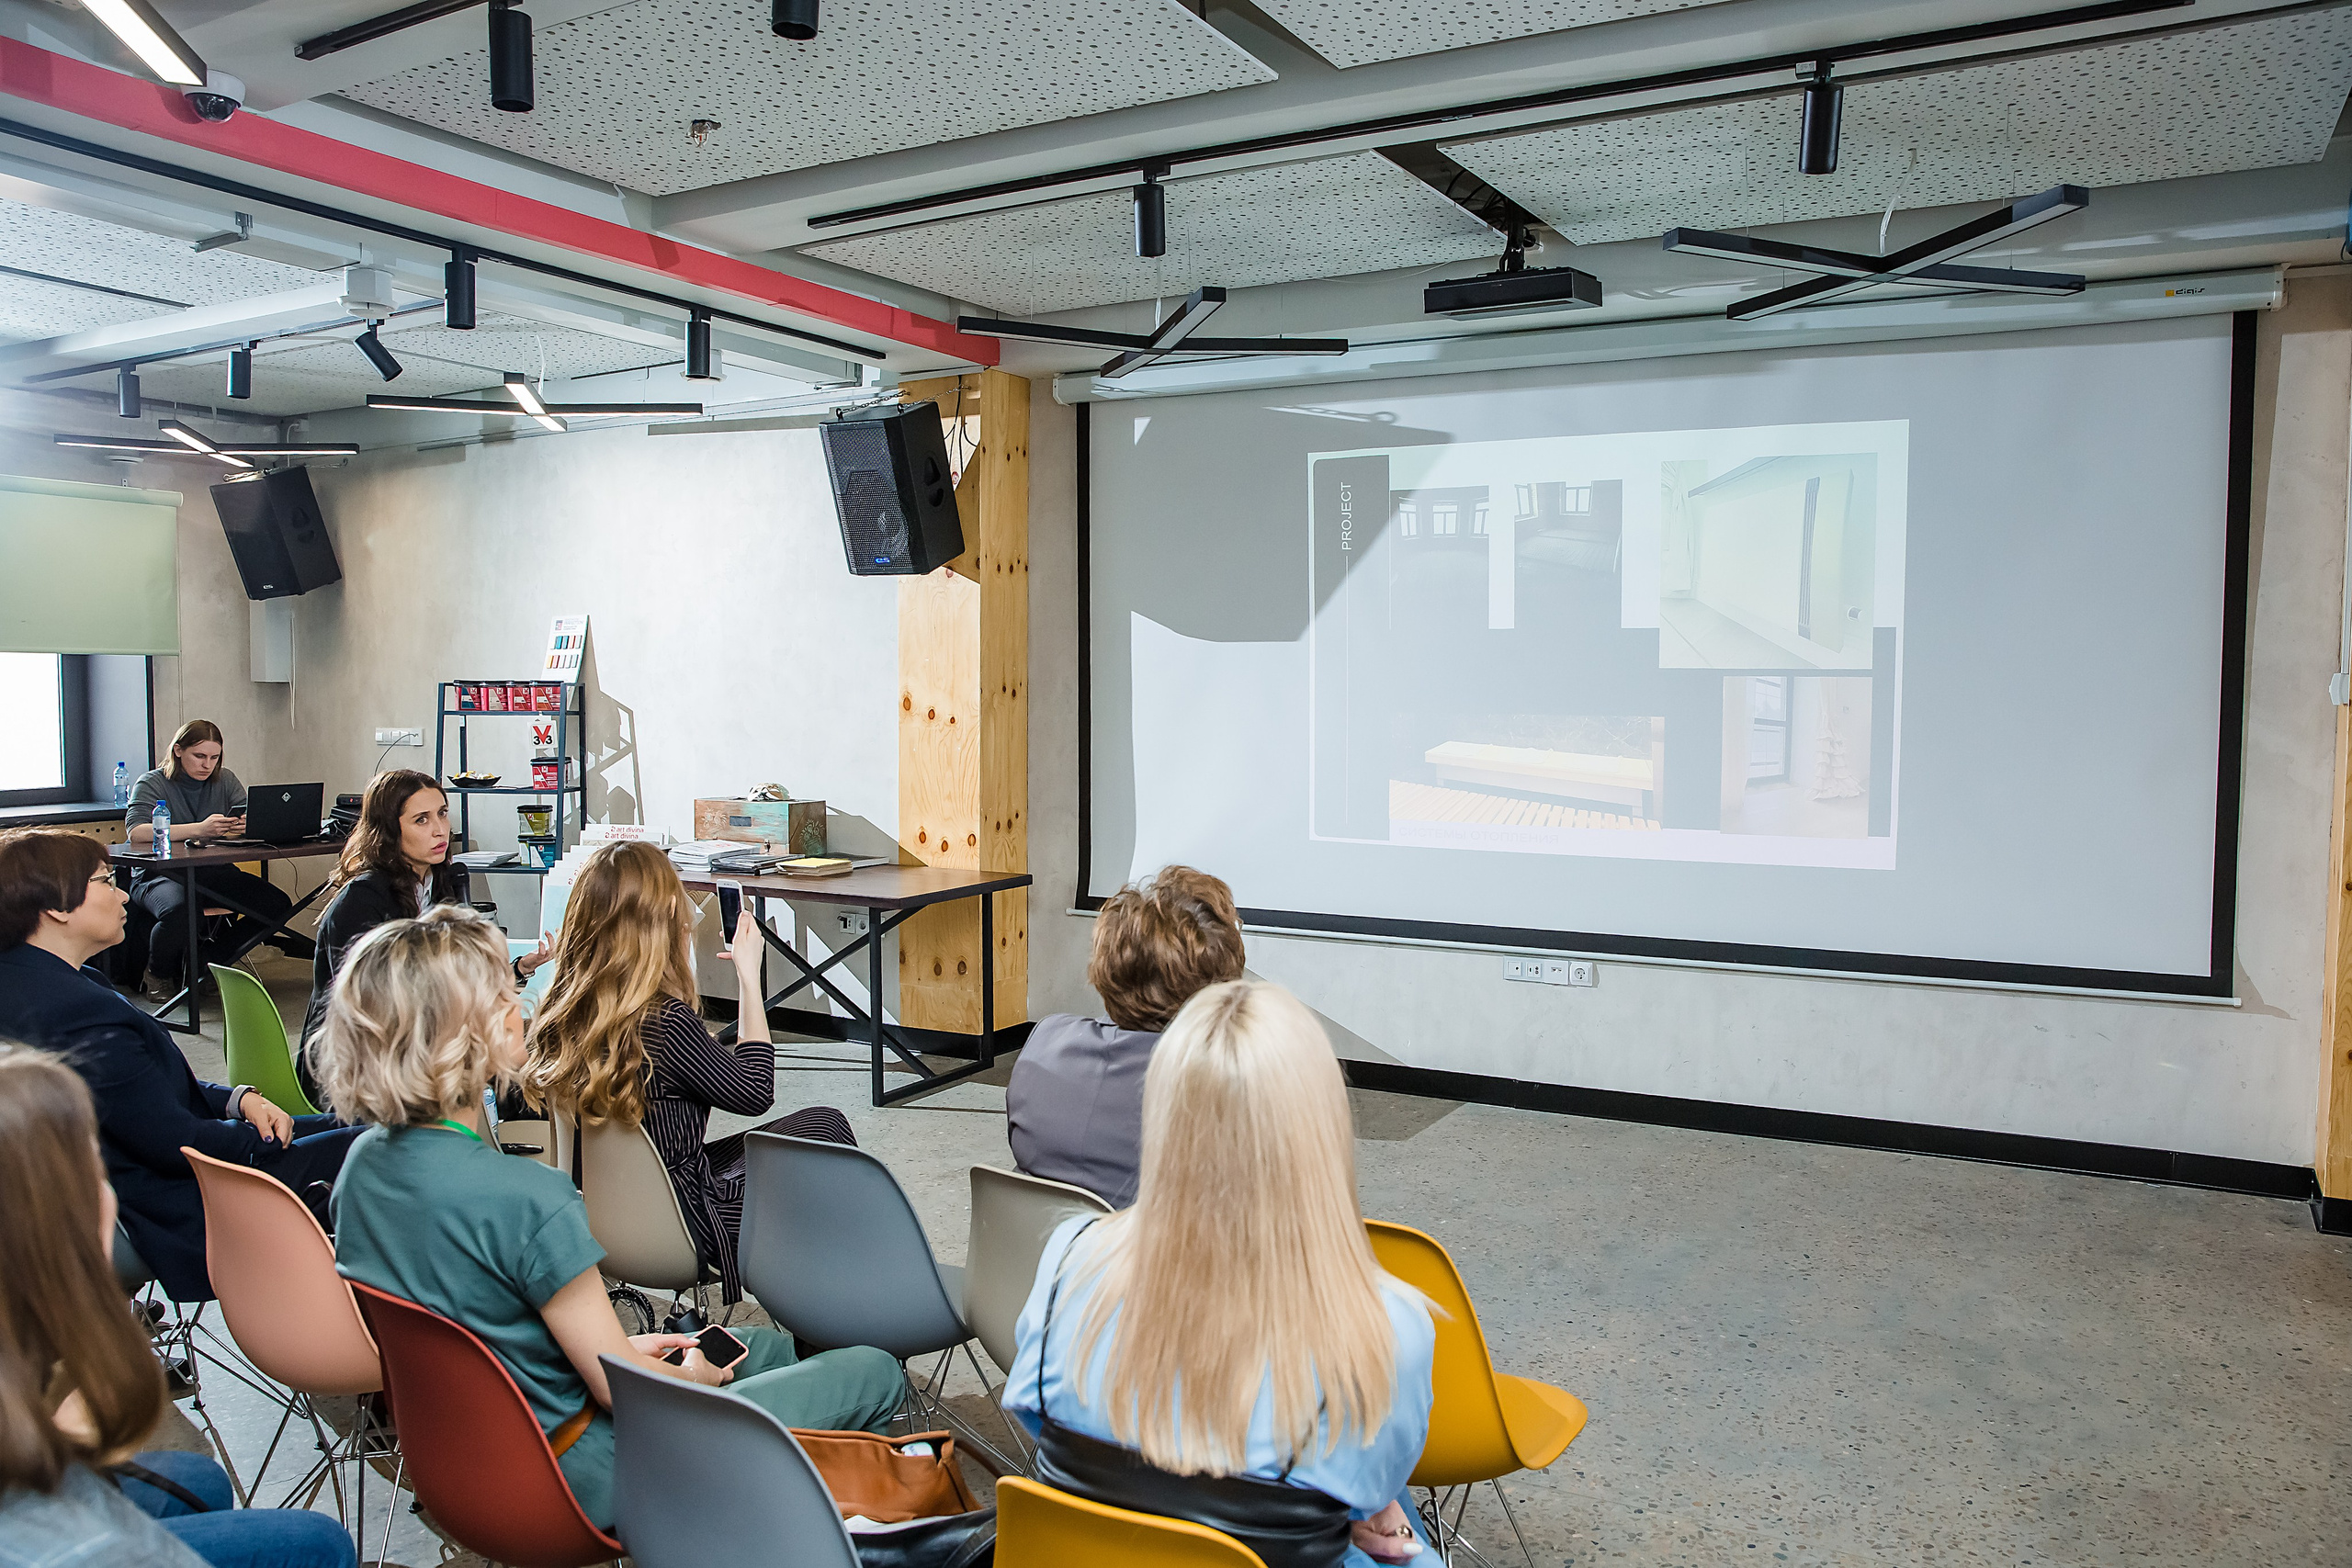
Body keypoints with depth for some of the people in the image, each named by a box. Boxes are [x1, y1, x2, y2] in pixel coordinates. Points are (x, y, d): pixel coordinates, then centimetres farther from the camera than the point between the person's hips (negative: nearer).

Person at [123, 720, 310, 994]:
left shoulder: (225, 780, 10)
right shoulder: (152, 784, -4)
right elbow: (136, 831, -22)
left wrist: (246, 825, -27)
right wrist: (200, 829, -35)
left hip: (213, 872, 5)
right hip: (161, 875, -5)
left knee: (278, 905, -18)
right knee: (180, 913, -39)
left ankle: (201, 962, -1)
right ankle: (158, 973, -4)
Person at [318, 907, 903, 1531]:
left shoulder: (363, 1160, -5)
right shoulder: (529, 1199, -32)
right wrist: (696, 1376, 0)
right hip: (585, 1485, -9)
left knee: (767, 1344, 25)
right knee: (874, 1372, 3)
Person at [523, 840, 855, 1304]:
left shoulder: (562, 1010, -8)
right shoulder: (664, 1021, -29)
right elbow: (754, 1091, -14)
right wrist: (749, 975, -8)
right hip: (678, 1225, -8)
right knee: (825, 1128, 12)